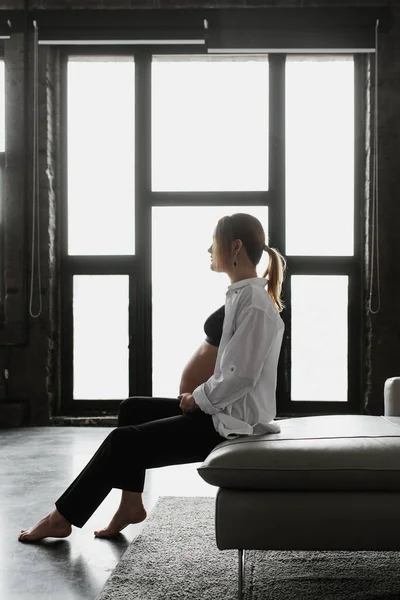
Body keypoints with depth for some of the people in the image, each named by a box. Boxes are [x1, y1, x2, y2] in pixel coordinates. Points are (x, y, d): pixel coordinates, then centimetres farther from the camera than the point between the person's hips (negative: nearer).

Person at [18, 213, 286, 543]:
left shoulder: (253, 301, -20)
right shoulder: (244, 294, 10)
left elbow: (241, 377, -25)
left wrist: (197, 399, -11)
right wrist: (196, 397, 7)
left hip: (231, 423, -10)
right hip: (222, 410, 10)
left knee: (122, 441, -4)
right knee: (132, 409, 16)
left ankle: (63, 517, 11)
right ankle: (131, 503, 20)